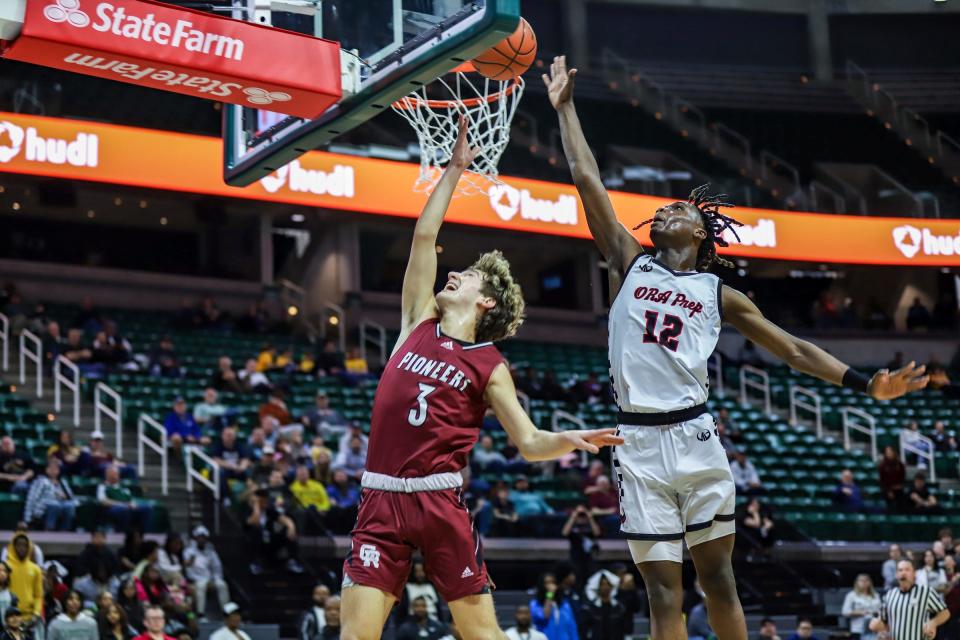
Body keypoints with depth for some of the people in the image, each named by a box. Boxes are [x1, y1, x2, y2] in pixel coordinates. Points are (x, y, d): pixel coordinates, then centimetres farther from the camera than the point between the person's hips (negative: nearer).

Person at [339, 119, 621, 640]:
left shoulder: (489, 367, 4)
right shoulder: (419, 323, 12)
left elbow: (529, 442, 4)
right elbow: (424, 235, 13)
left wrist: (568, 440, -17)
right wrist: (455, 169, 16)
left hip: (439, 500, -2)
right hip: (381, 499, 2)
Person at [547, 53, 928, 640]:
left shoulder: (719, 294, 11)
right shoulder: (630, 264, 12)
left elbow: (793, 349, 12)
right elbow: (588, 179, 10)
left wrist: (866, 383, 4)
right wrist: (565, 107, 11)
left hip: (695, 437, 0)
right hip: (639, 443, 0)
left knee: (718, 578, 3)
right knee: (664, 592, -2)